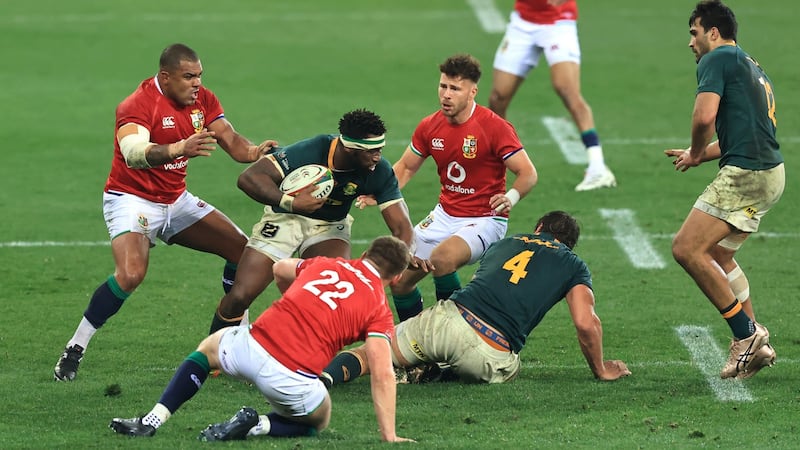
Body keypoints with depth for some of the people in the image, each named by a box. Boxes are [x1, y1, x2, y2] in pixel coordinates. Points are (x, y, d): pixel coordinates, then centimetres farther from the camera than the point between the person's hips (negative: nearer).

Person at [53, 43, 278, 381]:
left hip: (176, 200, 8)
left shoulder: (203, 100, 0)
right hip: (132, 199, -8)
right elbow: (133, 154, -39)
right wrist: (179, 149, -56)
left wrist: (256, 151, -31)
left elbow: (231, 141, -8)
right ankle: (74, 350, -18)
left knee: (241, 249, 3)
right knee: (131, 274, -29)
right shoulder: (138, 105, -23)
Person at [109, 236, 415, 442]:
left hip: (252, 344, 3)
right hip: (292, 378, -3)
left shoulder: (325, 264, 18)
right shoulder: (379, 309, 5)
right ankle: (258, 426, 2)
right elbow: (383, 375, -5)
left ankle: (152, 421, 22)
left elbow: (280, 269, 40)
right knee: (318, 422, 32)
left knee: (209, 347, 37)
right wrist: (389, 437, -3)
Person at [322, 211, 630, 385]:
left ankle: (330, 372, -17)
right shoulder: (574, 266, 16)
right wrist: (601, 370, 20)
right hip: (491, 354, -3)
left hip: (448, 318, 3)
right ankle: (437, 373, 2)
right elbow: (586, 324, 5)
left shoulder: (503, 243, 26)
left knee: (370, 355, 17)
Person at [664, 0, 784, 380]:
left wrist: (697, 152, -1)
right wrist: (699, 156, 28)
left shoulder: (717, 60, -6)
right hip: (770, 173, 10)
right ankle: (754, 344, 17)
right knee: (717, 255, 19)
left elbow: (705, 116, -20)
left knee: (686, 248, -10)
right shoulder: (752, 68, 24)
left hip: (746, 174, -10)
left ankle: (745, 334, -7)